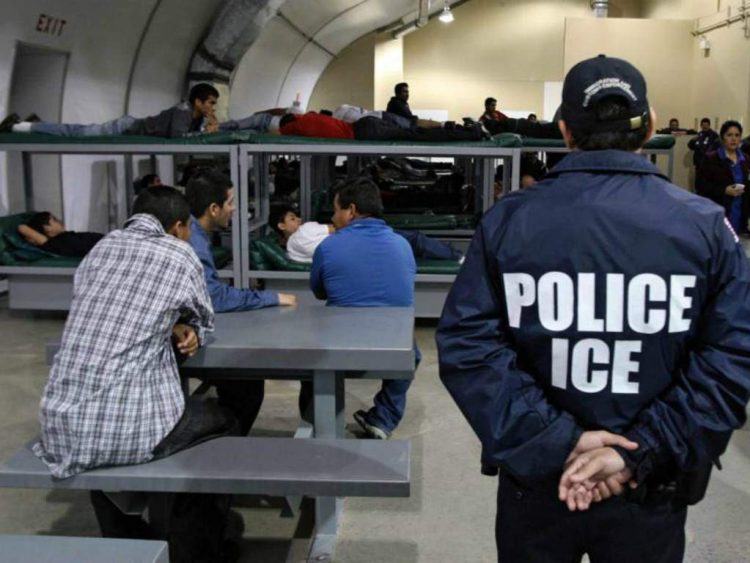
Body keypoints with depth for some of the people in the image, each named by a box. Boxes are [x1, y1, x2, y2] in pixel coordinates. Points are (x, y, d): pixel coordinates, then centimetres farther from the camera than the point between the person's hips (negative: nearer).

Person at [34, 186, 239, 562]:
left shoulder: (101, 247, 14)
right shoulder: (179, 255, 1)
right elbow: (205, 321, 17)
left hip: (62, 425, 5)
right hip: (128, 428, -5)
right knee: (221, 425, 21)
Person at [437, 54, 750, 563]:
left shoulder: (508, 221, -8)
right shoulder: (706, 226, -8)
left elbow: (466, 347, -15)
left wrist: (555, 443, -16)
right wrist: (640, 453, -15)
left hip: (537, 477, 1)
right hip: (651, 489, 0)